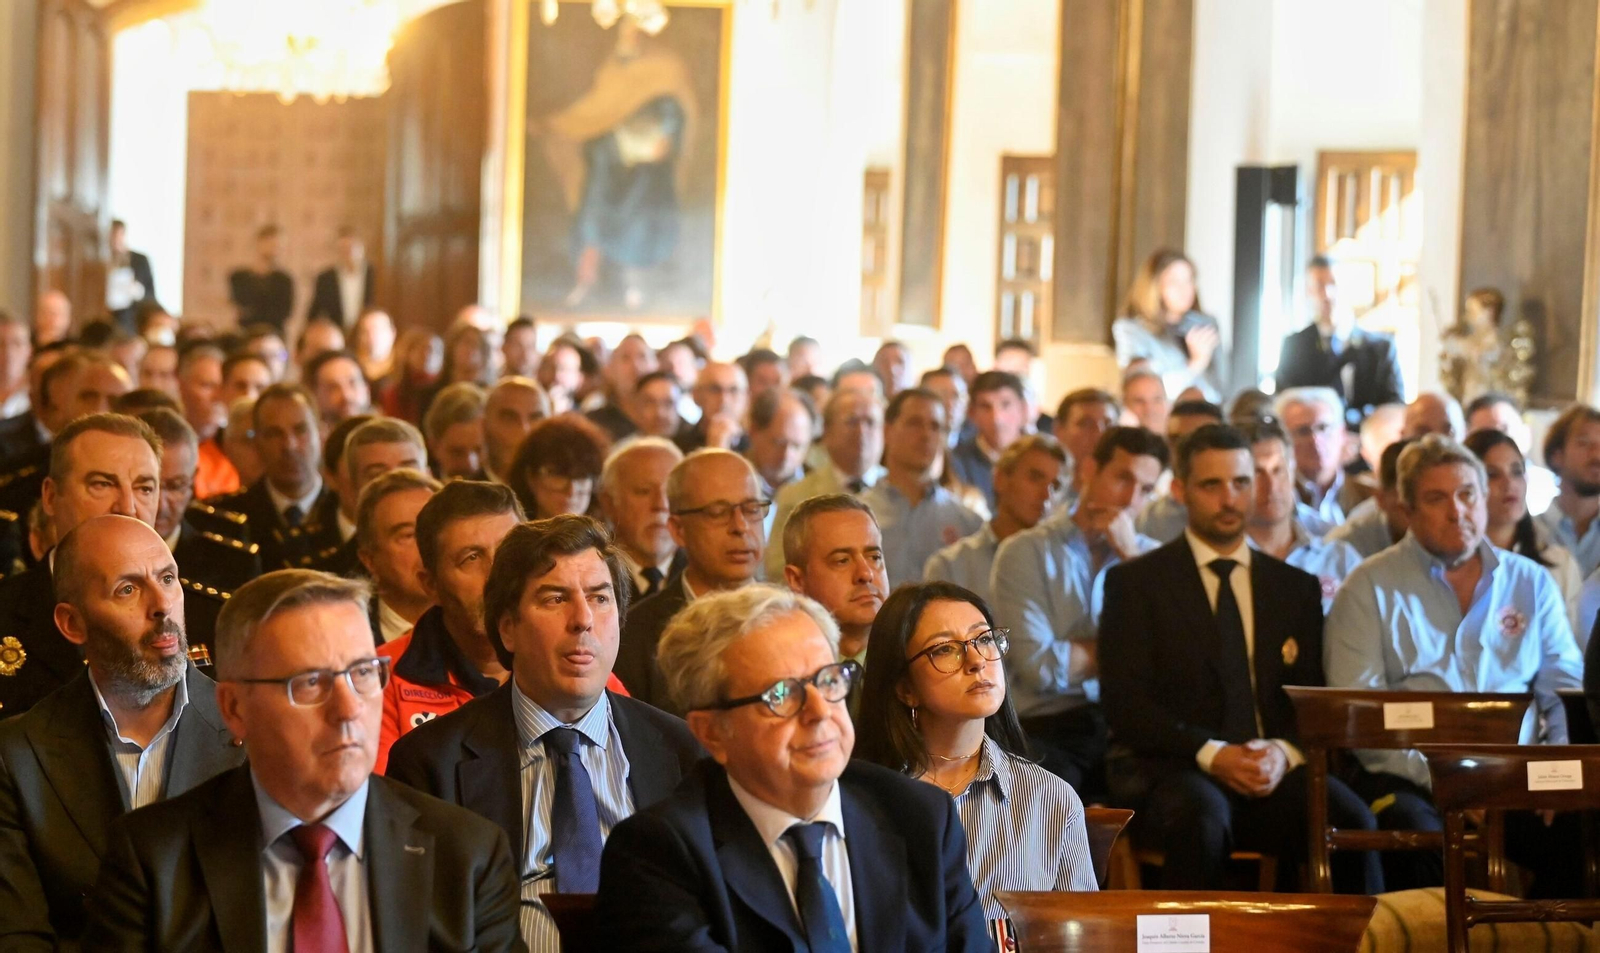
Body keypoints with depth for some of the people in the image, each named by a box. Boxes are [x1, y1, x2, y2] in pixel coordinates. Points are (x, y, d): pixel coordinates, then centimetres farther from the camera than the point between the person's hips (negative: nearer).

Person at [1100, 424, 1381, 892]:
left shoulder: (1297, 587, 18)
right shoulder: (1134, 582, 7)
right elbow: (1124, 704, -2)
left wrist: (1285, 752, -9)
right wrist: (1211, 754, -16)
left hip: (1275, 773, 3)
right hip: (1171, 771, -3)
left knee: (1353, 822, -28)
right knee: (1202, 816, -38)